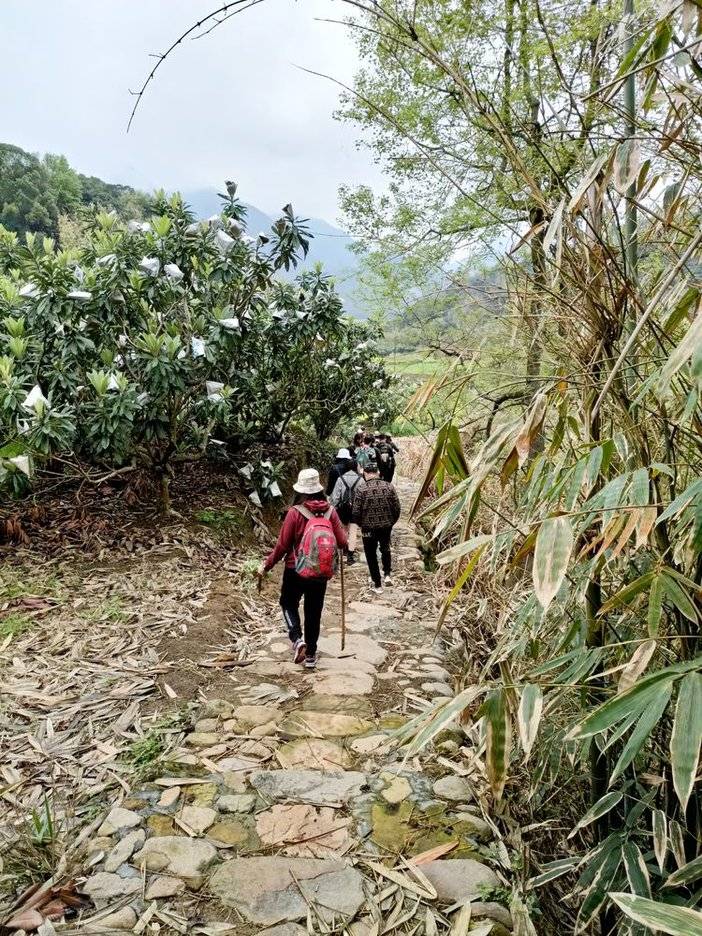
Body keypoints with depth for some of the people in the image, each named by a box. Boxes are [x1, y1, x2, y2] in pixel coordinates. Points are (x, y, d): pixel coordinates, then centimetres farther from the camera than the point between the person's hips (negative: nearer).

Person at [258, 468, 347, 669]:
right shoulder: (330, 511, -9)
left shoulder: (295, 512, -17)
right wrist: (340, 544, 18)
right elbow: (342, 542, -6)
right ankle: (311, 655, 25)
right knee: (314, 611, 17)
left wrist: (266, 565, 1)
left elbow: (282, 545, -12)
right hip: (321, 573, 3)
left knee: (288, 603, 21)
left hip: (296, 570, -2)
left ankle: (297, 639, -1)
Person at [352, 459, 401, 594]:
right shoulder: (388, 486, -7)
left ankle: (377, 585, 17)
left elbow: (355, 513, -12)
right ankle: (387, 574, 14)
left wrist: (361, 524, 7)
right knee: (385, 549, 28)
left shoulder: (362, 490, -14)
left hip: (369, 528, -3)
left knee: (371, 555, 13)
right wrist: (391, 522, 13)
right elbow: (397, 508, -3)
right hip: (386, 526, 3)